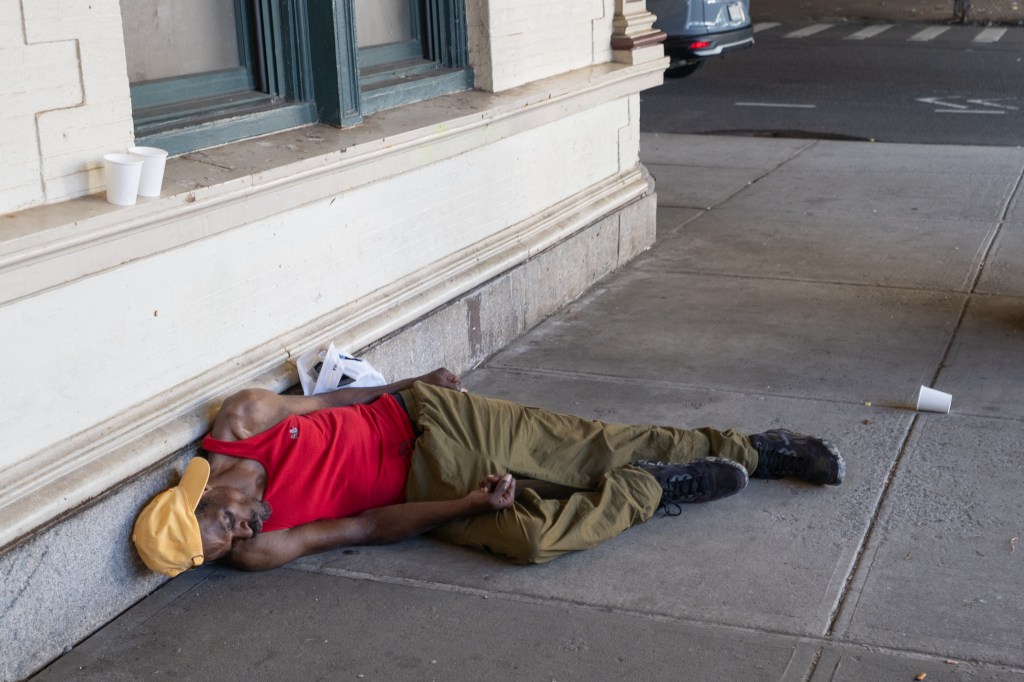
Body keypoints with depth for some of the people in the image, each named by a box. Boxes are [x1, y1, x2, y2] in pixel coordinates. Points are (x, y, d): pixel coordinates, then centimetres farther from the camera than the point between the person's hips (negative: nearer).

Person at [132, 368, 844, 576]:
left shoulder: (239, 419, -14)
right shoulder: (257, 553, -15)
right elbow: (366, 528, -11)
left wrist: (414, 381, 10)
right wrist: (471, 504, -17)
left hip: (424, 416, 2)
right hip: (425, 489, -1)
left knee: (601, 447, -3)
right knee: (529, 535, -27)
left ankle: (758, 449, 14)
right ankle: (660, 489, 0)